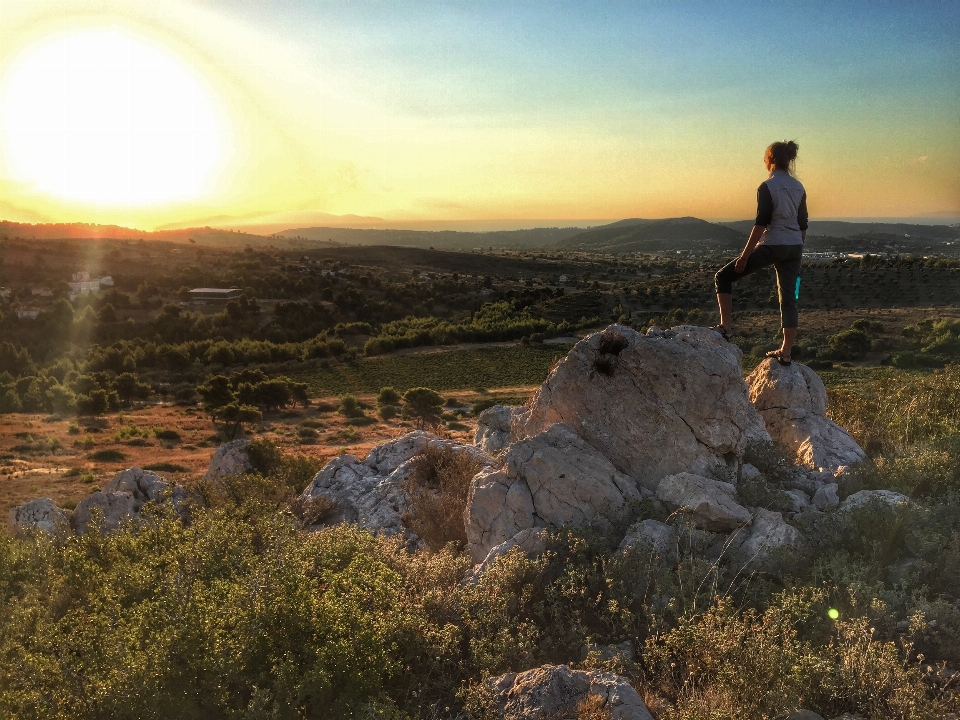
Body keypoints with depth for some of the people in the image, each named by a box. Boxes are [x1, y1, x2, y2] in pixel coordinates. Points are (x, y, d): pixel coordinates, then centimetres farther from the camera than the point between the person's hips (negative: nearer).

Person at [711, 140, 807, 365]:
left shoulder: (767, 187, -10)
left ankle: (725, 326, -3)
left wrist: (745, 255, -15)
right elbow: (803, 225, 14)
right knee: (788, 299, 8)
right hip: (794, 248, 7)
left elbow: (761, 223, -16)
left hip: (771, 246, -7)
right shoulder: (799, 188, 11)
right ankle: (785, 351, 10)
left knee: (723, 277, 6)